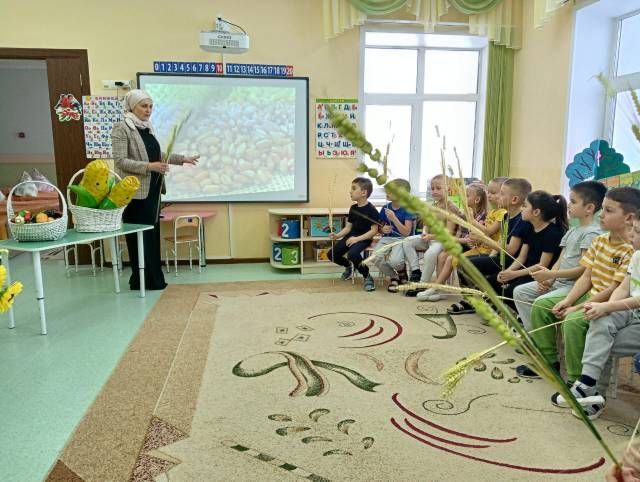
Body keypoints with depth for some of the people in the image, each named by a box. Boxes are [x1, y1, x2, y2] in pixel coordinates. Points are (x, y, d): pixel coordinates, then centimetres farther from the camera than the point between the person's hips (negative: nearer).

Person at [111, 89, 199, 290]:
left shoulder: (148, 128, 13)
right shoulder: (121, 129, -9)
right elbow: (120, 161, -16)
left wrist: (182, 159, 18)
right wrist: (149, 166, -25)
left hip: (152, 190, 8)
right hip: (135, 191, -7)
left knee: (153, 234, 9)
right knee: (139, 237, -2)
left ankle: (153, 280, 17)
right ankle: (142, 281, 7)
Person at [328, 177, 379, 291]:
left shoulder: (371, 210, -13)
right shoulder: (353, 208, 9)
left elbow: (374, 230, -17)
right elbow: (348, 227, 11)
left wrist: (357, 238, -25)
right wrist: (337, 235, -7)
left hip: (364, 238, -7)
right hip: (351, 236, 8)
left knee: (352, 254, -36)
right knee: (332, 254, -1)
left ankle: (367, 276, -10)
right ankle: (349, 266, 30)